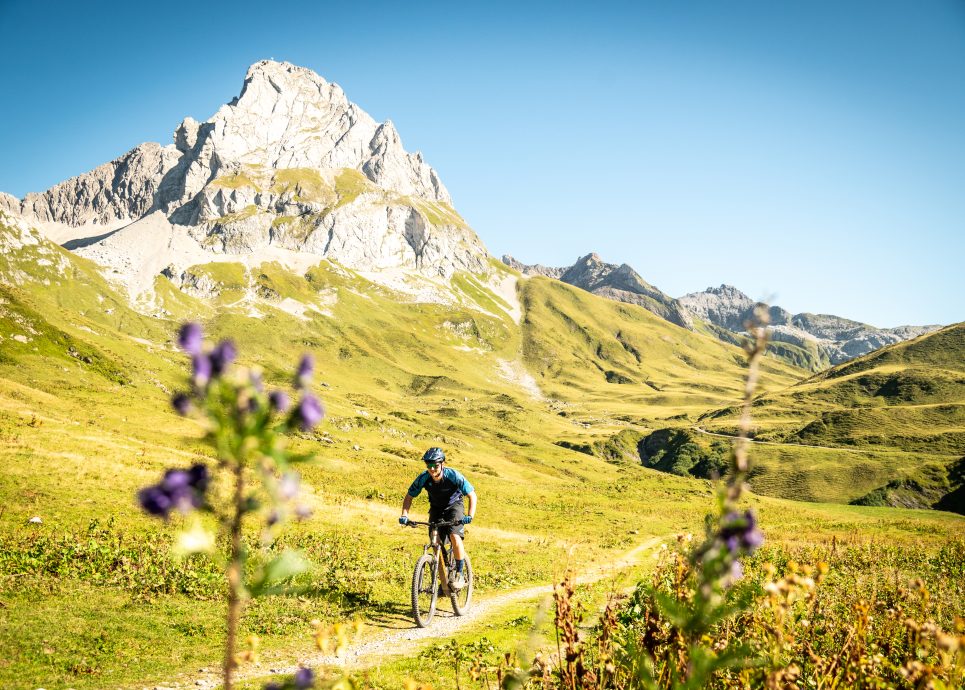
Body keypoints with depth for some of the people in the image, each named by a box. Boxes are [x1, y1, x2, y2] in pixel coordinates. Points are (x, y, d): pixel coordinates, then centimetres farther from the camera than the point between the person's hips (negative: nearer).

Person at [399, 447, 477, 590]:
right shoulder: (423, 478, -23)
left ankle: (459, 574, -12)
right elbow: (409, 496, -9)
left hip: (454, 506, -3)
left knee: (455, 536, -26)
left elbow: (472, 495, -23)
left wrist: (470, 516, -38)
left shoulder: (453, 476, -30)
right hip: (436, 509, 3)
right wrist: (404, 515, -24)